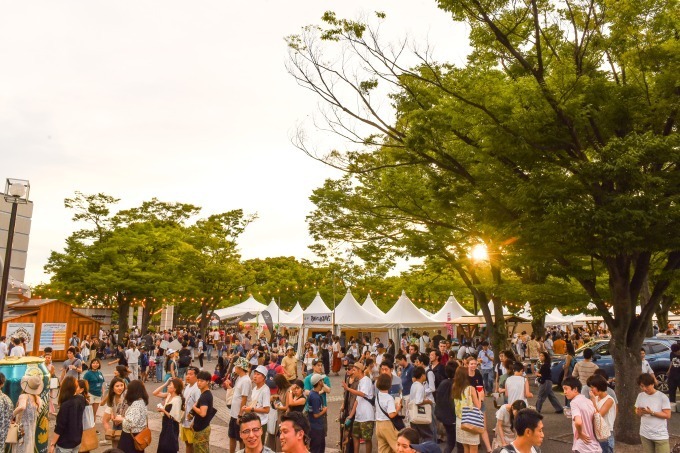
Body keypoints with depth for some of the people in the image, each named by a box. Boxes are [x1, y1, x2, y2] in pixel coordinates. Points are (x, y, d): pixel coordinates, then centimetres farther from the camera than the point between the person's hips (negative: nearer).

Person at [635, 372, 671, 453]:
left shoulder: (662, 397, -10)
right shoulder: (640, 395, 4)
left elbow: (667, 415, -11)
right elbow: (637, 411, 11)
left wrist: (651, 412, -23)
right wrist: (640, 412, -12)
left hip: (660, 435, -4)